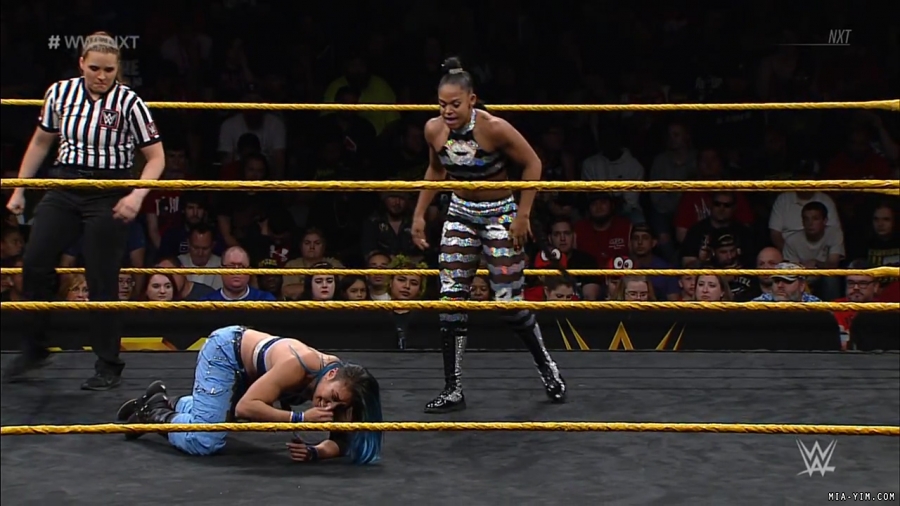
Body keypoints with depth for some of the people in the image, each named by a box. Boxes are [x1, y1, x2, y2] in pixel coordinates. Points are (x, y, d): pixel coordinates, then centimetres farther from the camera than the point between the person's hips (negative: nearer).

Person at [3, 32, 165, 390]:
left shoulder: (128, 102, -9)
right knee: (34, 264, -2)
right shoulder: (60, 92, 2)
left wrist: (137, 195, -20)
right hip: (63, 190, 4)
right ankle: (33, 350, 16)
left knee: (102, 280, -2)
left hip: (109, 198, -4)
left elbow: (156, 156, -6)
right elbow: (41, 142, 15)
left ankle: (109, 366, 9)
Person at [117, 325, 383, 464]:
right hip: (225, 349, -7)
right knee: (204, 443, -19)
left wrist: (314, 452, -35)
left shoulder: (341, 383, -21)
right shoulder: (298, 365, -41)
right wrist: (301, 418, -45)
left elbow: (342, 442, -14)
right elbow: (246, 406, -41)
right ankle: (155, 412, 5)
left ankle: (164, 401, 39)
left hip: (245, 365, 7)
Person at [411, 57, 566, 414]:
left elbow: (532, 164, -13)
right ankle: (453, 391, 3)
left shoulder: (493, 128, -24)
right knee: (450, 301, -3)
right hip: (460, 214, 5)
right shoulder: (434, 130, -9)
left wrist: (523, 214, -15)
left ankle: (546, 367, 21)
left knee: (510, 302, -5)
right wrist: (419, 215, 9)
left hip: (500, 215, -4)